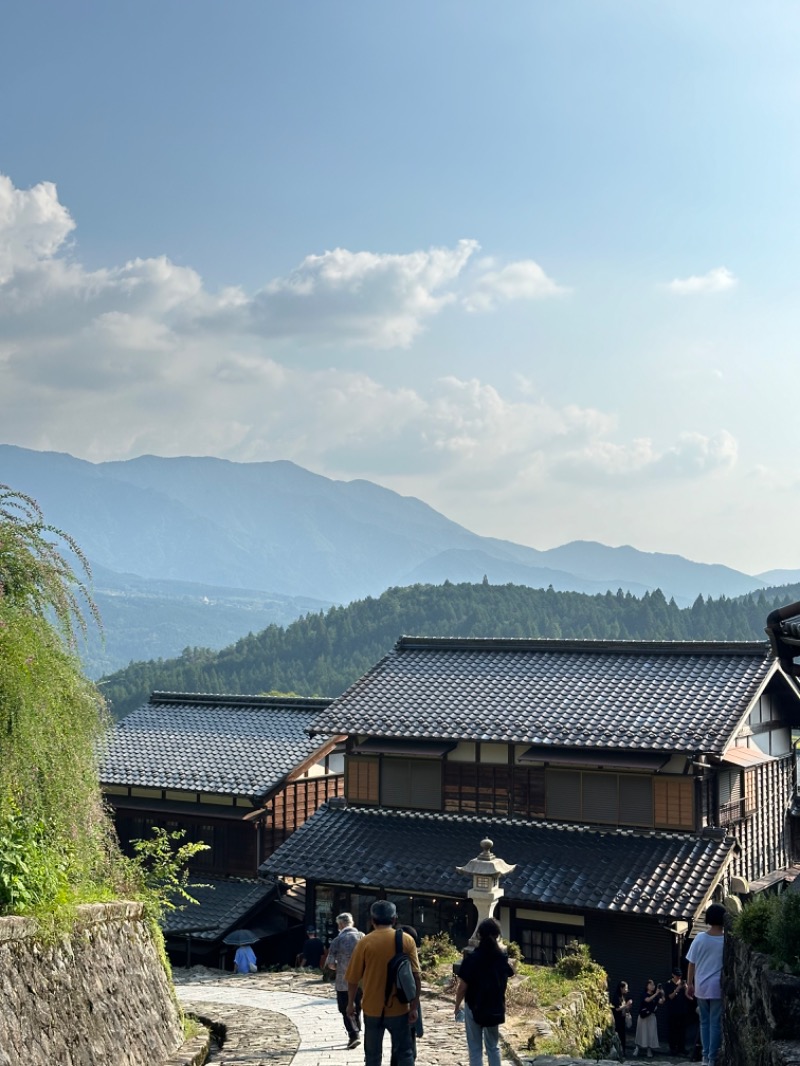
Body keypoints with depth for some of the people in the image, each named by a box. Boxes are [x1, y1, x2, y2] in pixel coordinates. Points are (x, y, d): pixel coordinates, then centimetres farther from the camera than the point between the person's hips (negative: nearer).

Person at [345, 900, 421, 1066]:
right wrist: (414, 1007, -2)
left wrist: (350, 1003, 11)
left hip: (372, 1008, 0)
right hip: (399, 1008, 0)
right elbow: (415, 976, -7)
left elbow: (353, 978, -2)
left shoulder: (365, 942, -7)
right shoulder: (407, 940, -4)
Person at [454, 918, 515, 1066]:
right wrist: (498, 946, 20)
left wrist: (457, 1006, 2)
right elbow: (509, 973, 20)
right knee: (493, 1047, 18)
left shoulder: (472, 958, -16)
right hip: (496, 1009, 4)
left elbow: (462, 987, -14)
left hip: (475, 1008, -4)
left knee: (475, 1049, 6)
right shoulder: (502, 957, -3)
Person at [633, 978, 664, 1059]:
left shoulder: (656, 996, 4)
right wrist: (656, 994, -34)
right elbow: (648, 1000, -26)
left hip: (651, 1016, 3)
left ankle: (649, 1051, 6)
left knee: (651, 1034, 0)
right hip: (643, 1016, -3)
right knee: (642, 1033, -1)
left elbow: (661, 1002, -12)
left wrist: (662, 995, -30)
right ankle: (637, 1049, 5)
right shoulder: (644, 994, -6)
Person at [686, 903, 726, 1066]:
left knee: (705, 1022, 14)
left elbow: (692, 963, 2)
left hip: (701, 987, 3)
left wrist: (689, 983, 12)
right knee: (716, 1023, 4)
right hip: (719, 987, -2)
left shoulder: (700, 938, -3)